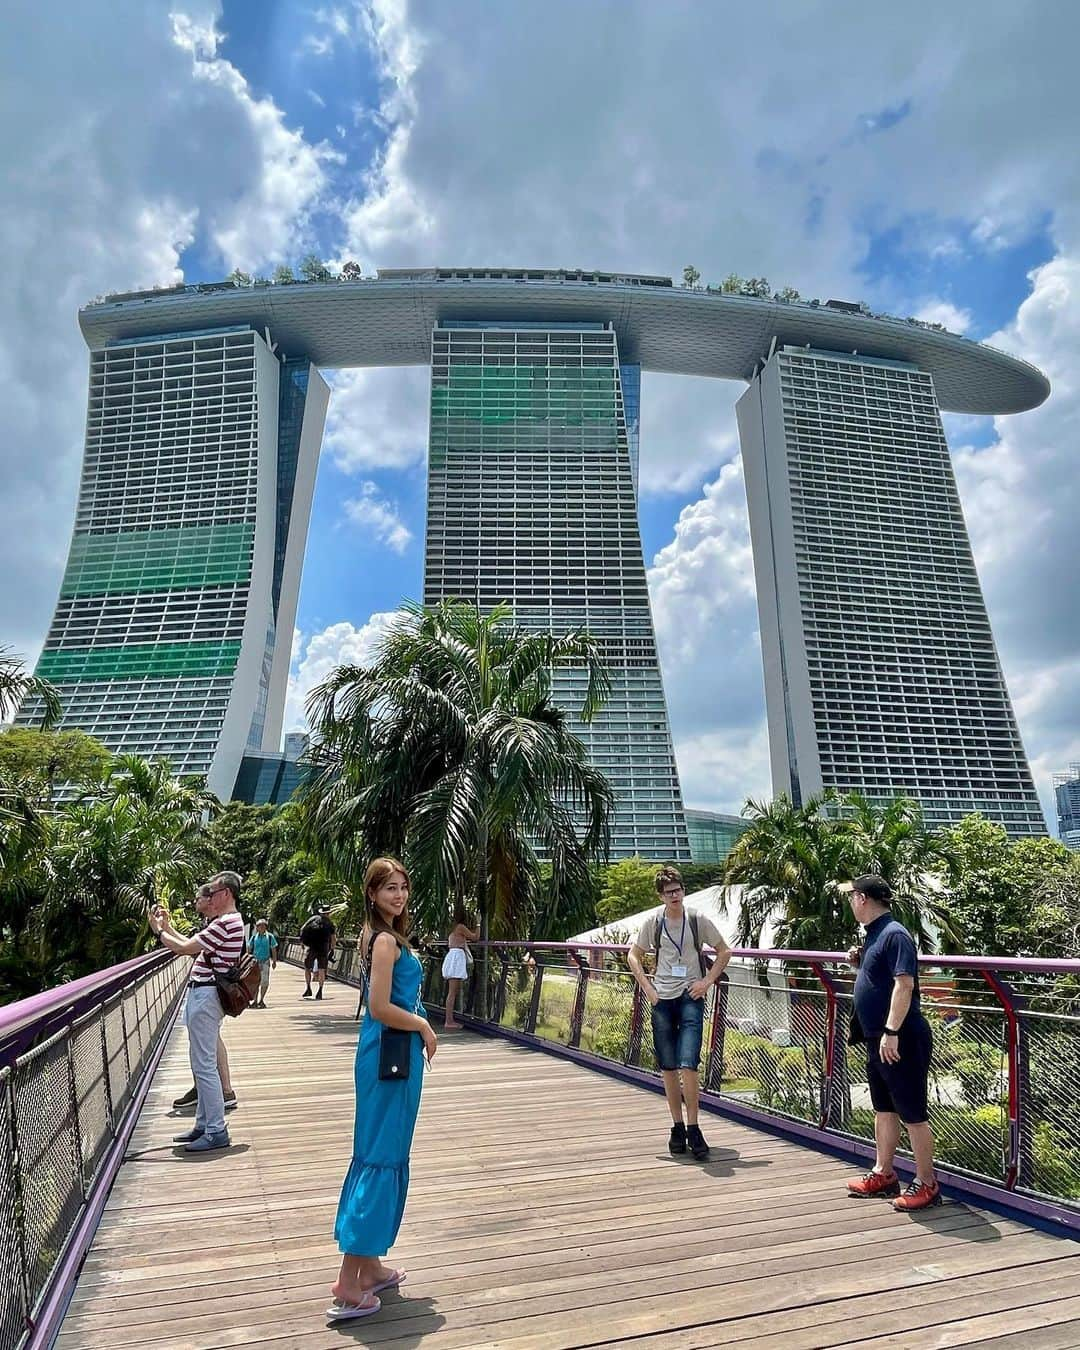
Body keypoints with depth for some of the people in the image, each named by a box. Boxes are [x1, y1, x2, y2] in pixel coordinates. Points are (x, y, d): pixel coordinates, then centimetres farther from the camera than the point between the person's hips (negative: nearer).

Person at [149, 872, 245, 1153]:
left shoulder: (225, 924, -19)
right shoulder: (227, 922, 16)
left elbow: (183, 948, -17)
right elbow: (192, 946, 20)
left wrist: (158, 930, -2)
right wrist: (167, 926, 18)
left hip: (205, 995, -11)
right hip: (203, 994, 11)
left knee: (204, 1065, -5)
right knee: (203, 1063, 16)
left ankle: (216, 1132, 1)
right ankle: (204, 1125, 25)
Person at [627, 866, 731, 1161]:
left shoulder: (698, 920, -3)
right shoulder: (653, 922, 1)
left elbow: (724, 952, 7)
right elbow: (633, 955, 11)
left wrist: (707, 981, -2)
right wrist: (647, 987, 0)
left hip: (690, 997, -2)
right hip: (662, 999, 2)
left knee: (687, 1065, -12)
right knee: (668, 1068, 7)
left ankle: (693, 1129, 2)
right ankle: (677, 1127, 21)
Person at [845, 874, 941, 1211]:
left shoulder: (894, 934, -19)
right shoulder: (874, 934, 11)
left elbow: (904, 983, -27)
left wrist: (891, 1032, -29)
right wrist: (858, 962, 5)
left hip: (901, 1041, -10)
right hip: (878, 1040, 10)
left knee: (913, 1113, 2)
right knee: (884, 1109, 18)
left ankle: (926, 1185, 14)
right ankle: (883, 1174, 29)